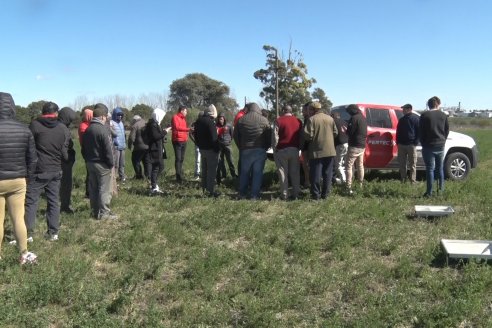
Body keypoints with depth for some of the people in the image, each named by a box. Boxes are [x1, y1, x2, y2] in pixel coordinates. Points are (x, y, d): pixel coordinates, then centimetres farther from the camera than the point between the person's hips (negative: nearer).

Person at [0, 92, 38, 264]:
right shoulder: (24, 130, -4)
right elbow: (32, 158, 1)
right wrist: (28, 176, 14)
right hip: (18, 181, 3)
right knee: (18, 218, 11)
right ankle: (24, 254, 18)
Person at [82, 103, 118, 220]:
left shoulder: (87, 130, 9)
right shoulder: (103, 129, -18)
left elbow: (84, 148, 14)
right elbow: (108, 149, -19)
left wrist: (87, 160, 19)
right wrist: (111, 163, -9)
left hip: (90, 162, 8)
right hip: (102, 164, -8)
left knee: (93, 188, 13)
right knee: (104, 189, -1)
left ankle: (94, 211, 21)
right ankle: (103, 213, 2)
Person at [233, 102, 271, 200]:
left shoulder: (241, 120, 3)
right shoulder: (263, 120, -2)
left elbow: (235, 135, 8)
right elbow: (269, 136, -2)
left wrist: (241, 147, 16)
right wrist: (265, 147, 9)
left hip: (246, 150, 2)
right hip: (260, 150, -2)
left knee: (244, 172, 13)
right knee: (258, 172, 3)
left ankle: (242, 193, 18)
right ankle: (255, 195, 2)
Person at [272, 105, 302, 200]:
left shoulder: (278, 121, -5)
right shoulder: (298, 121, 10)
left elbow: (275, 137, -9)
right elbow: (302, 136, 11)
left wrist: (274, 149, -1)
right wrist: (299, 147, 14)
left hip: (282, 150, -3)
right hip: (295, 149, 4)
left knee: (283, 173, 2)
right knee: (295, 172, 9)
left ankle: (284, 195, 4)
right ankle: (295, 194, 11)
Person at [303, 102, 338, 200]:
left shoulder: (312, 119, -9)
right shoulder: (330, 118, 7)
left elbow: (308, 135, -14)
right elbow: (335, 133, 9)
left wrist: (310, 139, 7)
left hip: (316, 151, -4)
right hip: (330, 150, 4)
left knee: (315, 174, 4)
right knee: (328, 173, 12)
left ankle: (316, 195, 7)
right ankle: (325, 194, 16)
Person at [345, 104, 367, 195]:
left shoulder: (354, 118, -16)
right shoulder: (363, 118, 14)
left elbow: (350, 132, -17)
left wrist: (346, 130, 3)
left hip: (355, 146, -9)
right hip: (362, 146, 9)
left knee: (349, 166, -8)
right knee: (360, 165, 19)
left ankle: (349, 188, -14)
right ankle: (360, 185, 27)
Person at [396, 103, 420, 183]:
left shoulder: (416, 118, -1)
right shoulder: (401, 120, 16)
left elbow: (419, 131, -4)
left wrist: (415, 142, -11)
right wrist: (398, 142, 9)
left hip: (411, 145, -5)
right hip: (401, 144, 5)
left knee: (412, 164, -2)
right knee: (402, 164, 6)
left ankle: (413, 181, 0)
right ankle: (403, 180, 13)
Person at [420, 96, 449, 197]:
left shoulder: (424, 115, -7)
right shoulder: (443, 115, 4)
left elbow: (421, 131, -5)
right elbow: (447, 130, 9)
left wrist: (423, 143, 6)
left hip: (428, 146, -3)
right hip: (440, 146, 4)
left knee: (430, 169, -1)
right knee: (440, 168, 17)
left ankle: (429, 192, -1)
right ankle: (441, 187, 24)